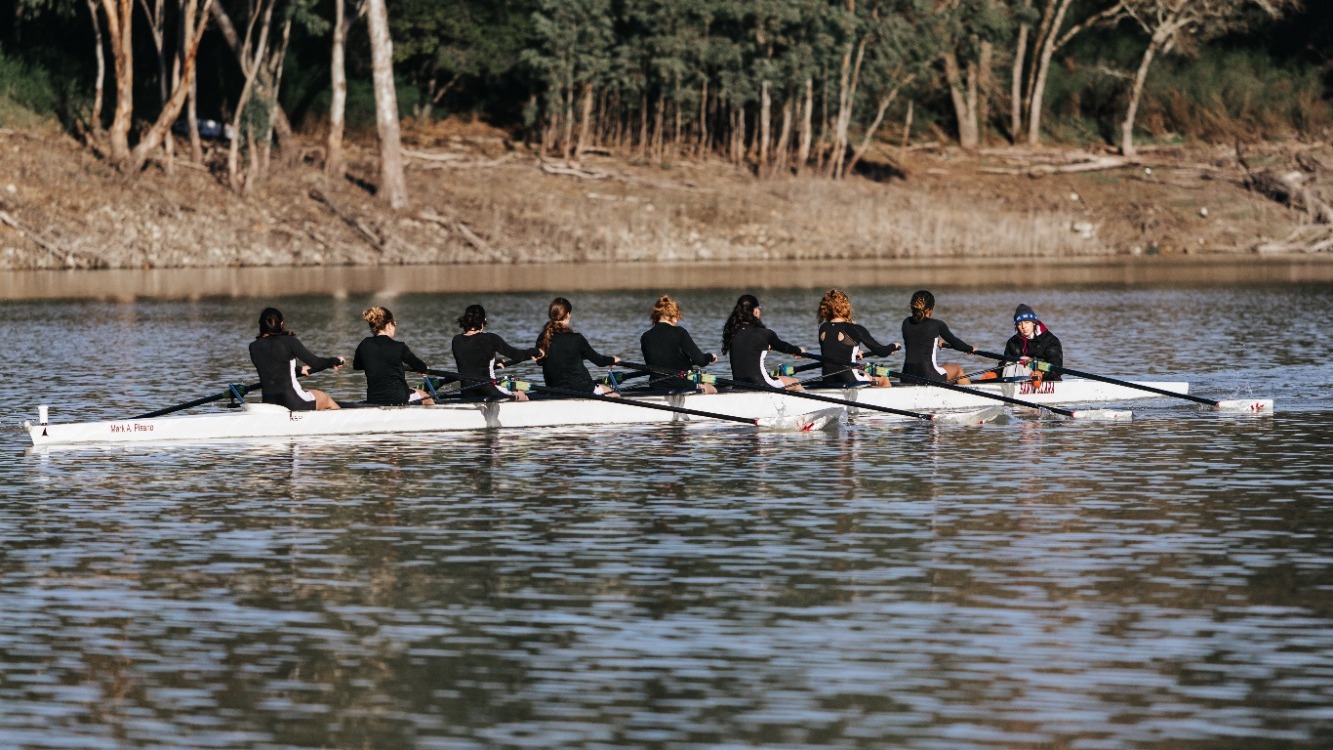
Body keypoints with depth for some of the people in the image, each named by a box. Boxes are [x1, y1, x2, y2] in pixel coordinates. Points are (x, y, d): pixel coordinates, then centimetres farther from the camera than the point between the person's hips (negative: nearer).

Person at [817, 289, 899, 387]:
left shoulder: (823, 329, 4)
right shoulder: (854, 329, -12)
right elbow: (881, 352, -7)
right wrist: (893, 346, 15)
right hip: (848, 382, -6)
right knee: (884, 381, 21)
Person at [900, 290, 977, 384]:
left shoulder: (906, 323, 4)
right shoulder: (937, 325, -9)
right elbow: (954, 342, 6)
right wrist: (970, 348, 26)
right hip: (928, 377, -5)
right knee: (958, 369, 25)